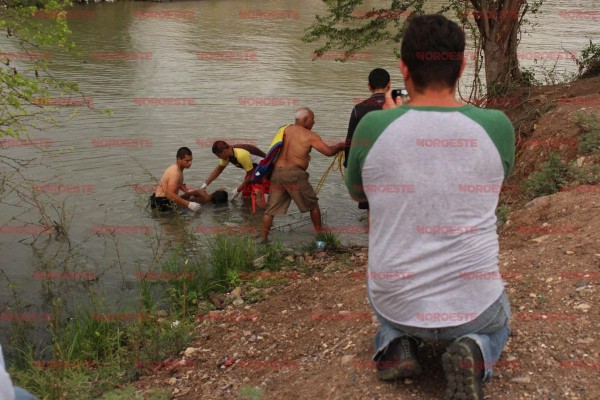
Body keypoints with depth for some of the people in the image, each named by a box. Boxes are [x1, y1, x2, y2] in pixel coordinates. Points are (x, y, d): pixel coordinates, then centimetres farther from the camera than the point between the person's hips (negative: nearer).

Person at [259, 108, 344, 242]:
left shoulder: (287, 129, 14)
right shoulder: (310, 136, -2)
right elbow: (329, 151, -6)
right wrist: (339, 146, 11)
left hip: (277, 172, 5)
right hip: (294, 174, -5)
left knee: (271, 209, 9)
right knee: (313, 204, 15)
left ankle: (263, 238, 5)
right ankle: (319, 234, 21)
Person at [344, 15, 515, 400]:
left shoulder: (373, 127, -15)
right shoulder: (497, 126, -12)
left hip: (395, 303, 2)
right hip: (472, 305, -2)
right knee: (496, 326, 36)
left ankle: (396, 344, 8)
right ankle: (473, 356, 0)